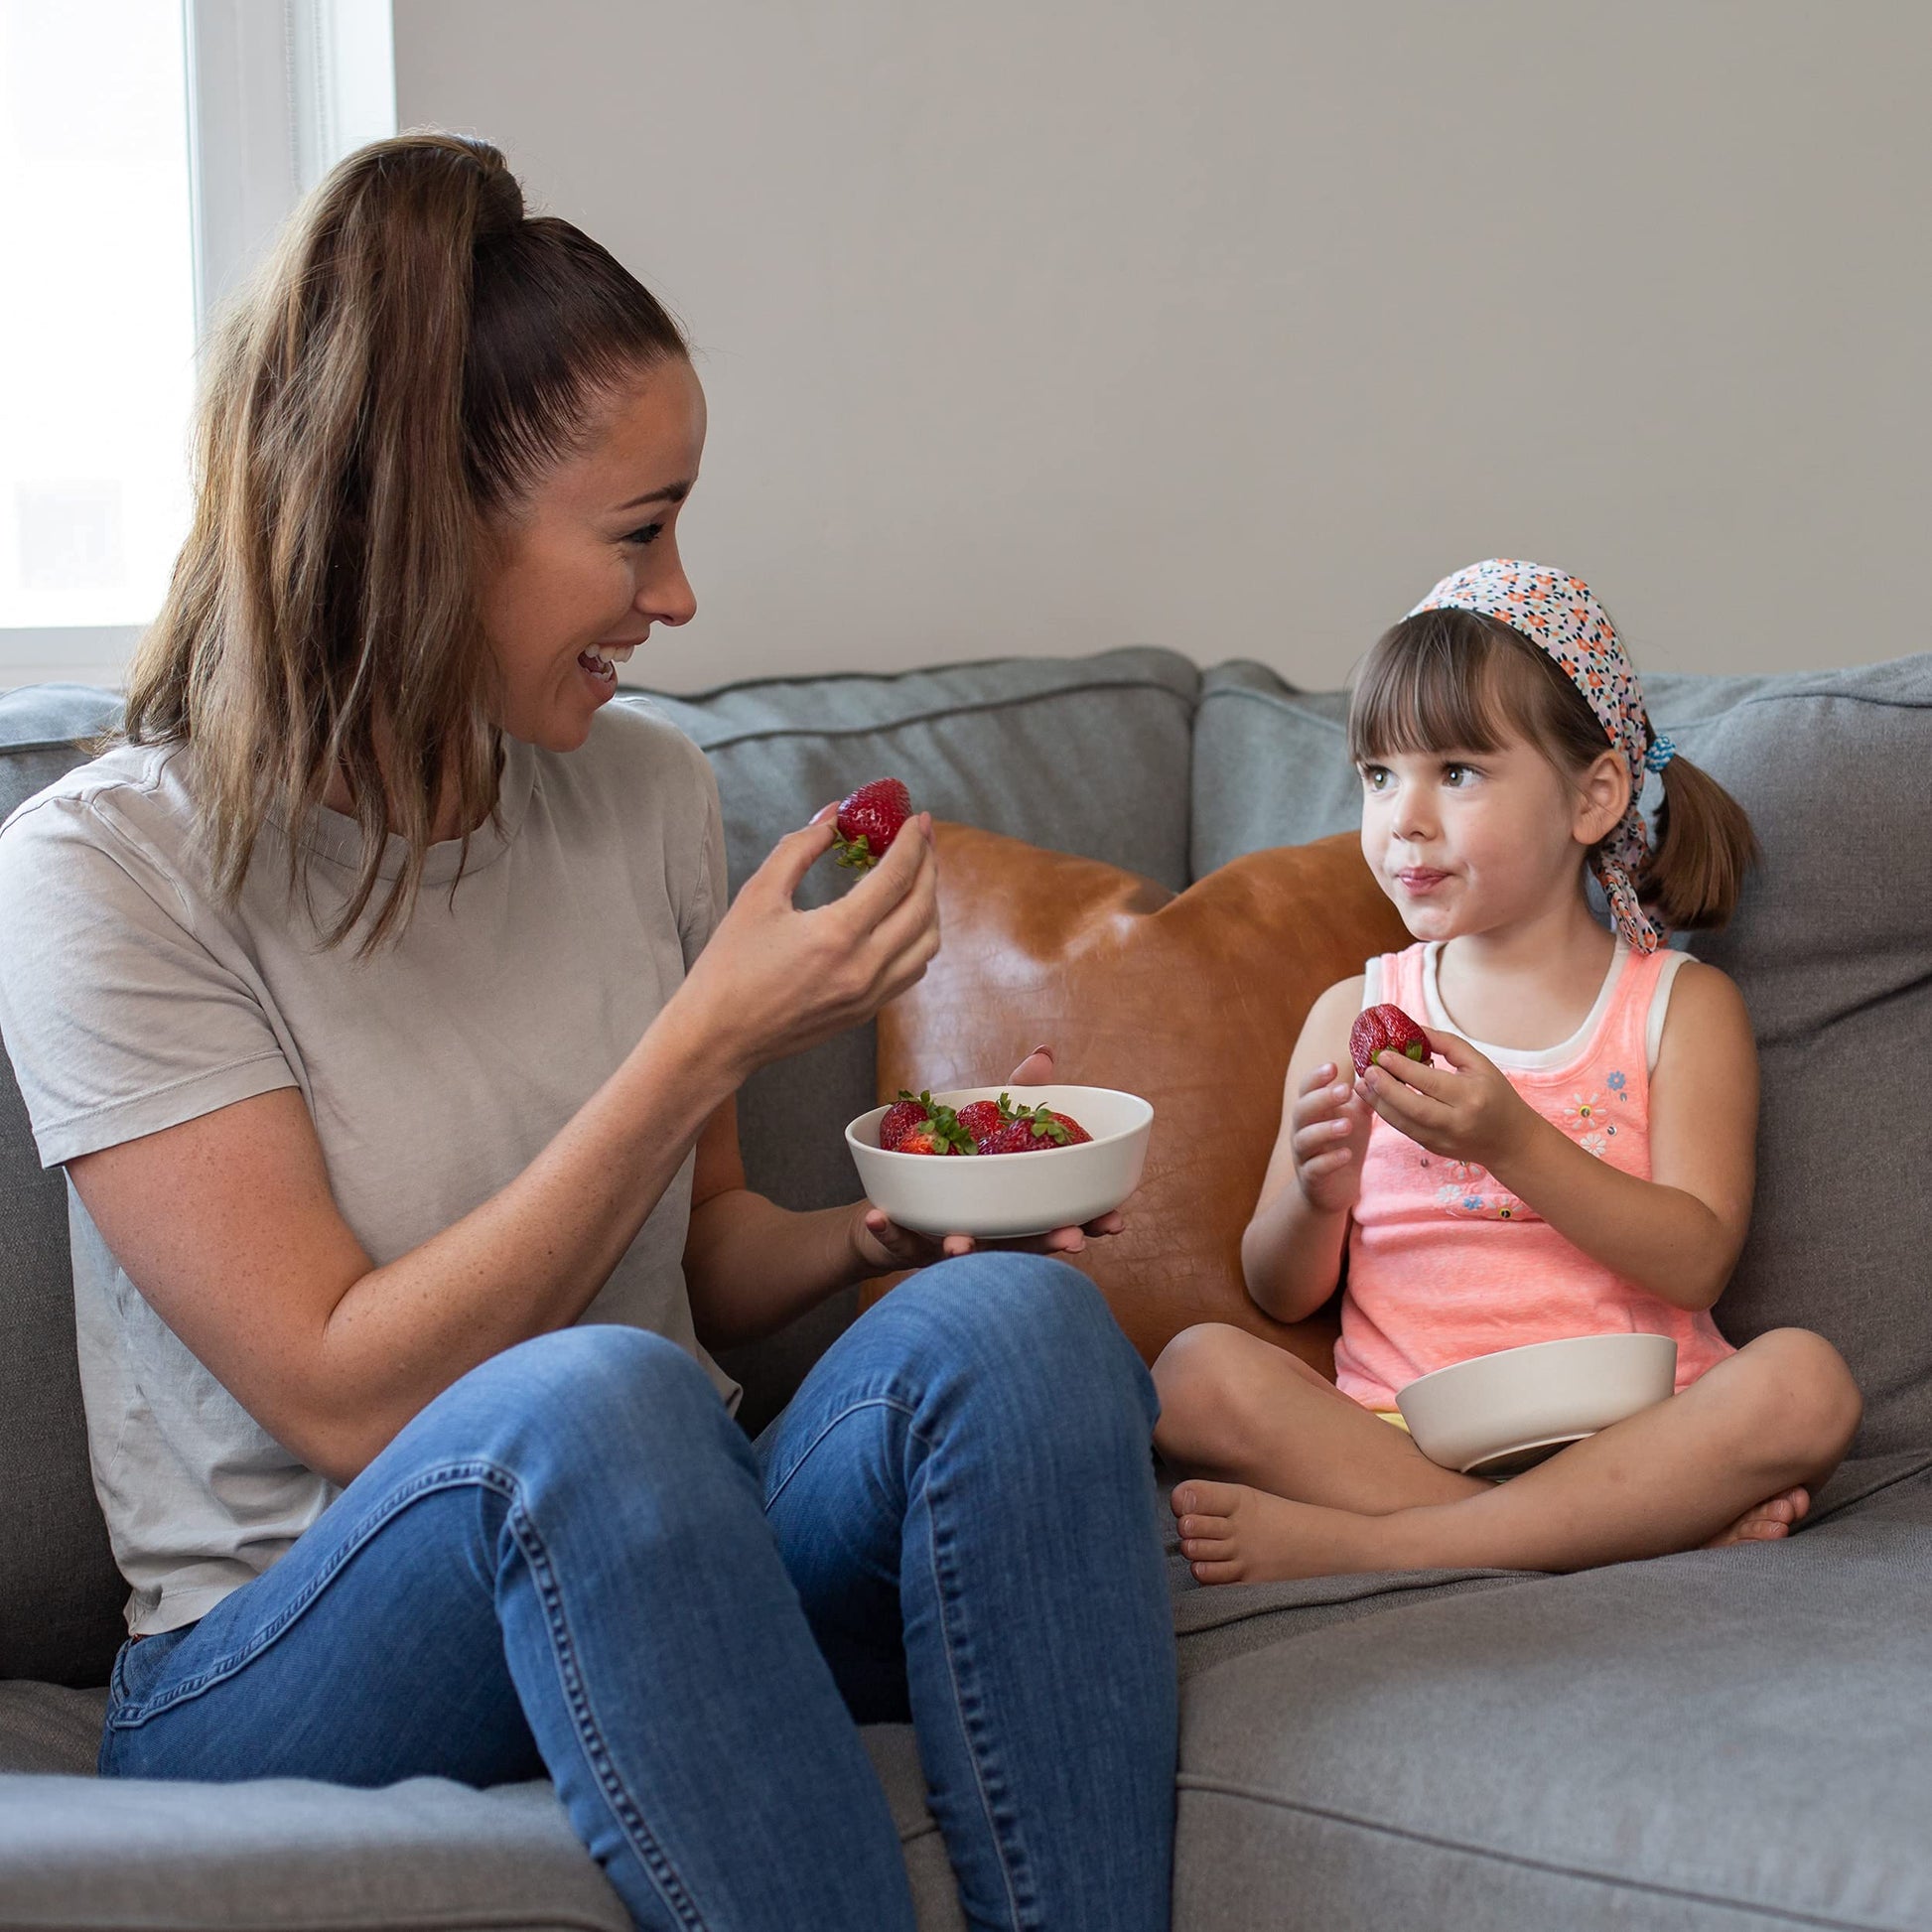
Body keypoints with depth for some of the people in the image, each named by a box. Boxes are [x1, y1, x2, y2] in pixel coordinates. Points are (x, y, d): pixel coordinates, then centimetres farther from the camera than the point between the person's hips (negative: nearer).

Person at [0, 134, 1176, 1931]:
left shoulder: (647, 789, 5)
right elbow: (349, 1399, -19)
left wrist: (874, 1236, -6)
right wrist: (711, 1039, -21)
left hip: (653, 1577, 5)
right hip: (279, 1671, -5)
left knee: (1008, 1317, -25)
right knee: (591, 1398, -37)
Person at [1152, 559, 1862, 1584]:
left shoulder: (1682, 1005, 8)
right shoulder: (1352, 1015, 13)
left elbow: (1695, 1259, -6)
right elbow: (1282, 1292, 11)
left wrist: (1511, 1139, -19)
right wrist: (1317, 1198, -12)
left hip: (1623, 1425, -1)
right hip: (1398, 1432, 1)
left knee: (1802, 1380, -30)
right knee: (1198, 1370, -26)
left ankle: (1360, 1544, -31)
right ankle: (1668, 1528, -28)